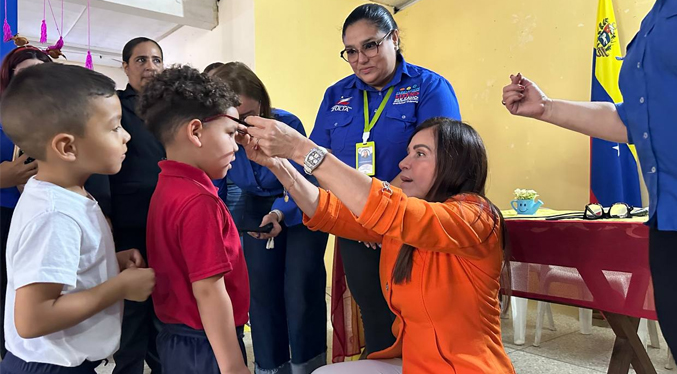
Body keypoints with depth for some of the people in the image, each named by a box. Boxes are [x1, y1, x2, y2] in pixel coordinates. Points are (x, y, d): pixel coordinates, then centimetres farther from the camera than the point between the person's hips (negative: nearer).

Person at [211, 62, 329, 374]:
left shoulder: (286, 125, -29)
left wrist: (281, 213, -44)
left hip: (302, 209, -4)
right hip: (258, 211, 4)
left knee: (300, 290, -7)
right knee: (262, 291, 7)